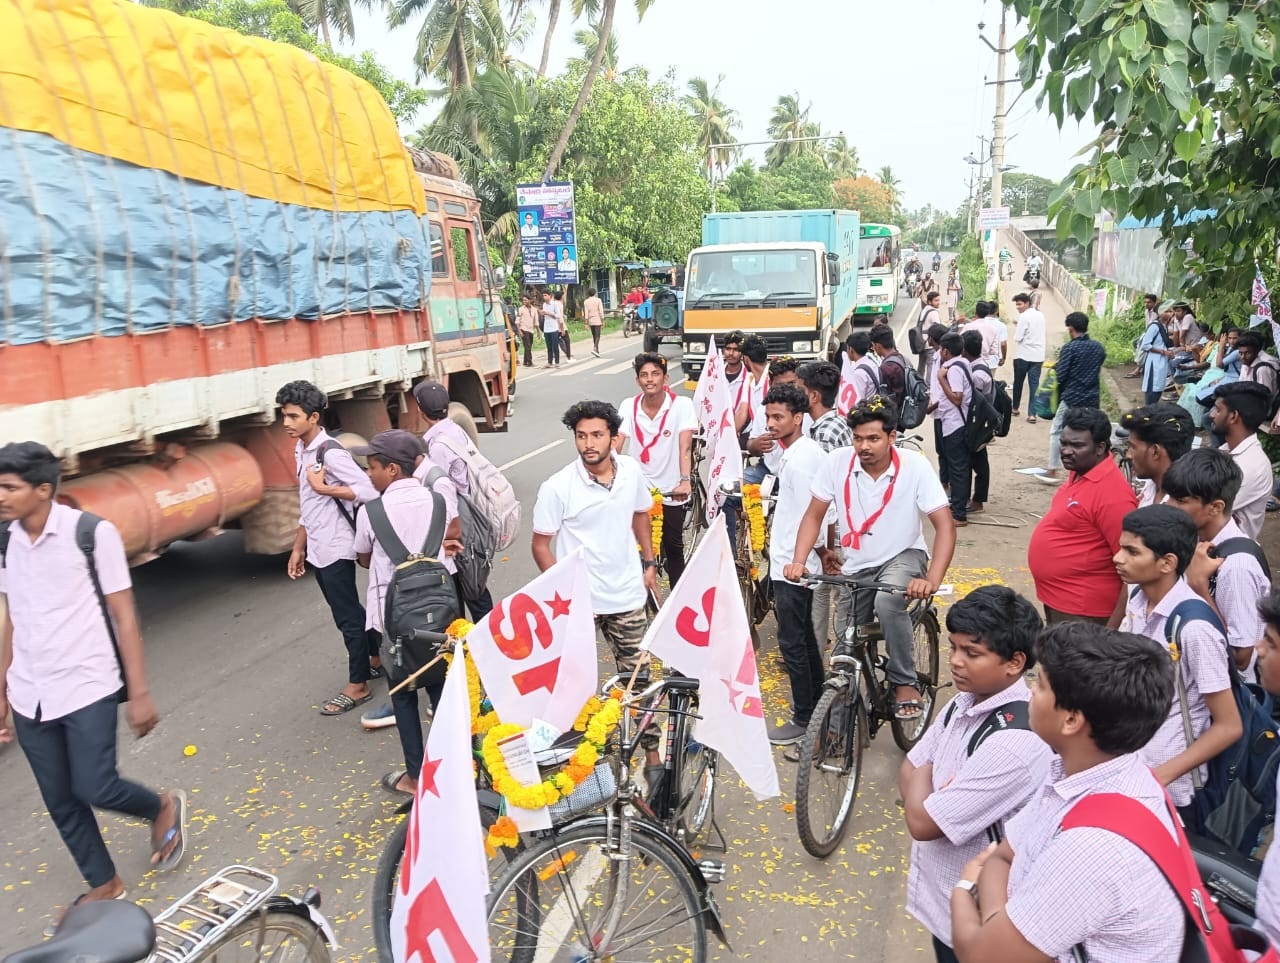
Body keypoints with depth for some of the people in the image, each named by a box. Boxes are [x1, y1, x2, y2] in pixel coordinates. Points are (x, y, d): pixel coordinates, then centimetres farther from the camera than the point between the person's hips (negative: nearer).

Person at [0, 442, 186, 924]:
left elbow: (124, 617, -10)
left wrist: (139, 693, -10)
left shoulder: (93, 533, -13)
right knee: (60, 802, 12)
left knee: (94, 788, -8)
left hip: (88, 688, -5)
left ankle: (164, 807, 25)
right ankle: (104, 885, 31)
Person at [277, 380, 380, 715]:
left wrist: (324, 488, -22)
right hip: (318, 549, 9)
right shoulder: (301, 451, 8)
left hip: (335, 549, -9)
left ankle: (357, 686, 14)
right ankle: (377, 659, 37)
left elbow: (369, 492, -27)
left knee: (347, 616, 2)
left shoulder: (331, 453, -19)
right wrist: (299, 548, 15)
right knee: (348, 611, 20)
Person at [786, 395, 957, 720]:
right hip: (856, 565, 3)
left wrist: (932, 580, -34)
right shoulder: (836, 462, -15)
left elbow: (945, 525, -20)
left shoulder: (915, 466, -19)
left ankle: (905, 683, -14)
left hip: (903, 556, -3)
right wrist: (798, 561, -22)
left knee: (887, 600, -35)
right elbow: (814, 515, -6)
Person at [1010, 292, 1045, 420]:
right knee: (1034, 385, 0)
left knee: (1018, 383, 14)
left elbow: (1017, 338, -13)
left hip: (1023, 355, -5)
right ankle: (1032, 414, -8)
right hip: (1038, 355, 5)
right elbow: (1040, 335, 18)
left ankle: (1016, 408, 28)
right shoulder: (1040, 315, 10)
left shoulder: (1024, 316, -12)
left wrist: (1015, 330, 4)